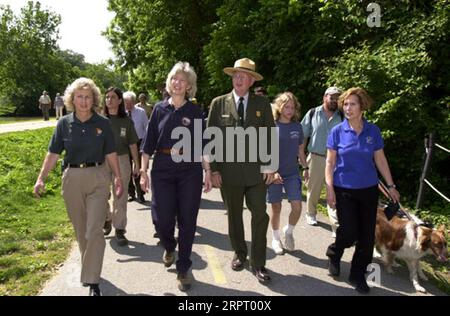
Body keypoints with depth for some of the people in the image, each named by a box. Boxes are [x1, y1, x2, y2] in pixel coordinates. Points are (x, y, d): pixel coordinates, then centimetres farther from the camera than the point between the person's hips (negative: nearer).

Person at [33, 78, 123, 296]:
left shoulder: (103, 123, -1)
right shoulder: (64, 124, 1)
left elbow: (110, 153, 3)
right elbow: (53, 153, 1)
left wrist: (118, 177, 0)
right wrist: (41, 178, -8)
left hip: (97, 179, -2)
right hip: (72, 179, 2)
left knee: (94, 230, -6)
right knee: (80, 230, 14)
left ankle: (93, 282, 0)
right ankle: (88, 267, 36)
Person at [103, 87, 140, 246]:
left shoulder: (126, 121, 2)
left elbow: (132, 144, 6)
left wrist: (137, 164, 6)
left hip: (122, 160, 0)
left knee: (120, 197, 4)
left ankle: (119, 230, 14)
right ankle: (107, 220, 35)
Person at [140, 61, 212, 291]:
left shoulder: (195, 112, 3)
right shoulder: (159, 109, 5)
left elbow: (202, 145, 5)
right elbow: (149, 144, 5)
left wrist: (208, 172, -1)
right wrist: (143, 171, 1)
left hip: (190, 172, 0)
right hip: (162, 172, 1)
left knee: (187, 222, 3)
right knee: (162, 219, -1)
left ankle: (183, 269, 20)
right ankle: (169, 247, 35)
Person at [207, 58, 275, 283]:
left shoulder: (262, 104, 4)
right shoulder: (219, 103, 1)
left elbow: (270, 135, 5)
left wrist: (270, 166, -2)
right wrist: (214, 169, -5)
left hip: (257, 171, 0)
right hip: (229, 171, 0)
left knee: (260, 217, 1)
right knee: (234, 216, 13)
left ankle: (258, 263, 15)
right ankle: (239, 254, 32)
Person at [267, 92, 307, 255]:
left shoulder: (297, 127, 5)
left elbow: (300, 151, 14)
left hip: (292, 173, 3)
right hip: (274, 173, -3)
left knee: (297, 206, -6)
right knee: (276, 207, 7)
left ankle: (289, 231, 23)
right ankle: (276, 238, 28)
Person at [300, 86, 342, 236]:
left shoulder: (341, 117, 2)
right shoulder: (313, 113, 1)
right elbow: (303, 137, 4)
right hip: (316, 158, 0)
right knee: (313, 189, 14)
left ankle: (336, 227, -2)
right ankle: (311, 214, 38)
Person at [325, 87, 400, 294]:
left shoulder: (372, 131, -1)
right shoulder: (337, 132, -6)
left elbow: (380, 160, 5)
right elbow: (330, 162, -4)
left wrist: (391, 186, 6)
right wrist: (329, 189, -10)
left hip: (369, 189, 2)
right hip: (344, 190, -2)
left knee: (367, 236, 5)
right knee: (349, 233, -7)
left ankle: (358, 275, 24)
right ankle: (334, 253, 28)